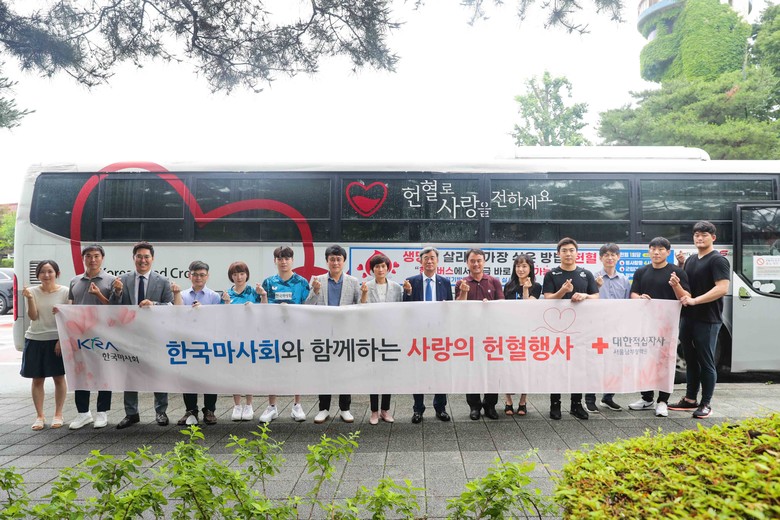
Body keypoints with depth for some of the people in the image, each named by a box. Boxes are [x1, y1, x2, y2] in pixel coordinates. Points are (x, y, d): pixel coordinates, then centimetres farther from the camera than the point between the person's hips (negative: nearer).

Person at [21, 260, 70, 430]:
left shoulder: (65, 292, -5)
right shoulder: (33, 291, 0)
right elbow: (33, 317, -6)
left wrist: (62, 340, -10)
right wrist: (29, 299, -21)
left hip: (57, 340, -2)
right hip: (35, 340, 2)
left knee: (59, 378, 6)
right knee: (37, 379, 7)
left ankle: (58, 415, 19)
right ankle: (39, 416, 18)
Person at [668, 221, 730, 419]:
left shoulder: (718, 260, -9)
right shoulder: (690, 260, 15)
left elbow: (722, 288, -20)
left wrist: (695, 300, -22)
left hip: (707, 320, -7)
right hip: (687, 318, 8)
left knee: (706, 363, 0)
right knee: (691, 361, 14)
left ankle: (706, 404, 10)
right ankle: (690, 399, 24)